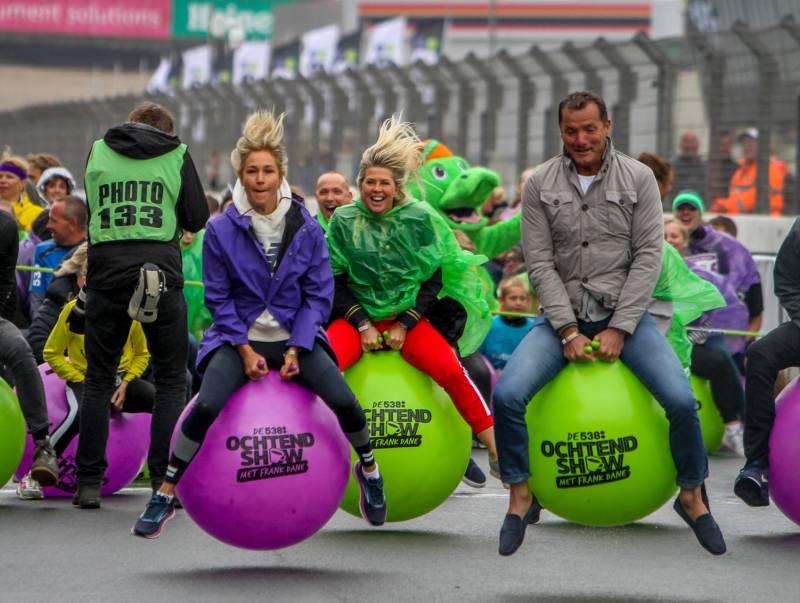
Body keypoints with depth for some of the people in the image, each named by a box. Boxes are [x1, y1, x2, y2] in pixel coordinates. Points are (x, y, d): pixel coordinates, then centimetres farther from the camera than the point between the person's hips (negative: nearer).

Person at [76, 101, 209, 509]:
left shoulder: (98, 150, 13)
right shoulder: (176, 154, 7)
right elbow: (197, 219, 7)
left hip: (106, 272, 2)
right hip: (161, 272, -1)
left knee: (98, 381, 11)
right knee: (171, 381, 8)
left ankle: (89, 483, 6)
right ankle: (164, 482, 1)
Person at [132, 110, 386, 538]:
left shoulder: (306, 228, -4)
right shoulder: (221, 230, -8)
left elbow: (318, 294, -1)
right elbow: (219, 297, -3)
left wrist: (296, 349, -11)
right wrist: (245, 350, -12)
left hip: (295, 336, 1)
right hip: (239, 337, -1)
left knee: (344, 401, -17)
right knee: (207, 406, -26)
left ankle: (369, 471, 14)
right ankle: (165, 495, -13)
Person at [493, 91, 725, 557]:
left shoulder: (638, 178, -3)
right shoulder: (540, 185, -1)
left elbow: (648, 257, -6)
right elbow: (540, 264, -4)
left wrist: (618, 330, -13)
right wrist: (569, 331, -13)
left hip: (624, 311, -1)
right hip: (563, 313, 1)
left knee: (682, 401, -21)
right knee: (507, 396, -23)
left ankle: (693, 497, 4)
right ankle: (521, 497, -1)